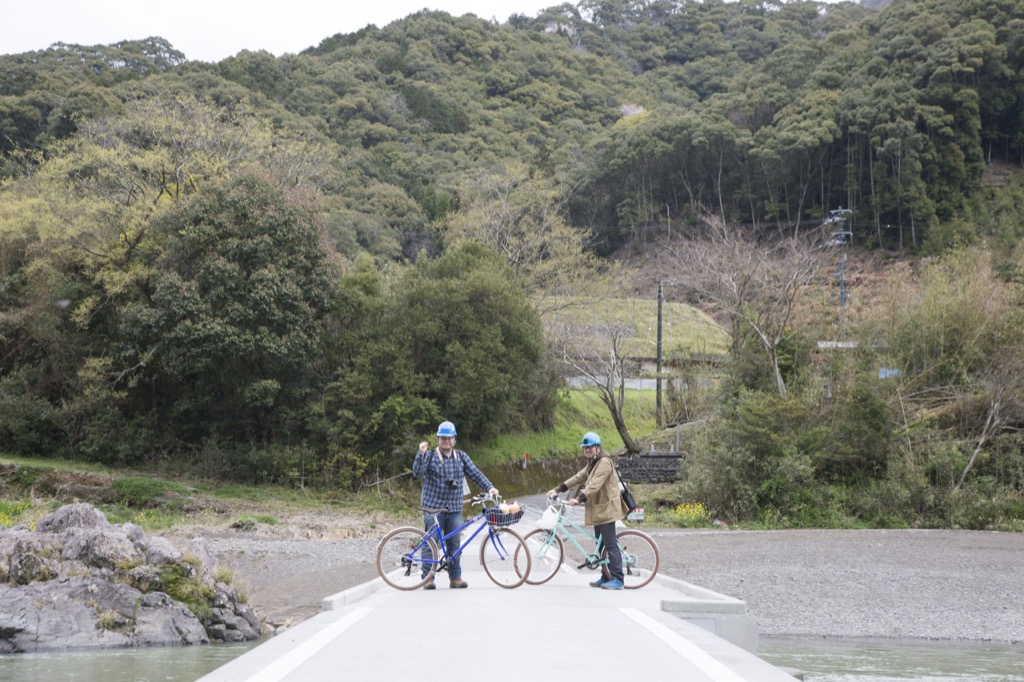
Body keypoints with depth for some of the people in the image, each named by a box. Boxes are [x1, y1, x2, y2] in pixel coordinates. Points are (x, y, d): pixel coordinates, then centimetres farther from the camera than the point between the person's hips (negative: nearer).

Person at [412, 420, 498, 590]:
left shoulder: (461, 457, 12)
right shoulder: (430, 456, 0)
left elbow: (475, 474, 9)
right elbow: (417, 473, -12)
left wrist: (489, 487, -5)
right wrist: (421, 455, -26)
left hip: (454, 509, 3)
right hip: (433, 508, -3)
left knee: (454, 544, 5)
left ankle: (455, 578, 12)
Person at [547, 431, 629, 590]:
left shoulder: (605, 463, -15)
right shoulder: (592, 464, 19)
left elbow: (595, 484, -26)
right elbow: (578, 477, 16)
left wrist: (579, 498, -35)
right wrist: (558, 489, 10)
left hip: (606, 508, -10)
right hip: (598, 509, 10)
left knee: (610, 544, -11)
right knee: (601, 545, 12)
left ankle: (617, 579, -11)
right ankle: (606, 577, 18)